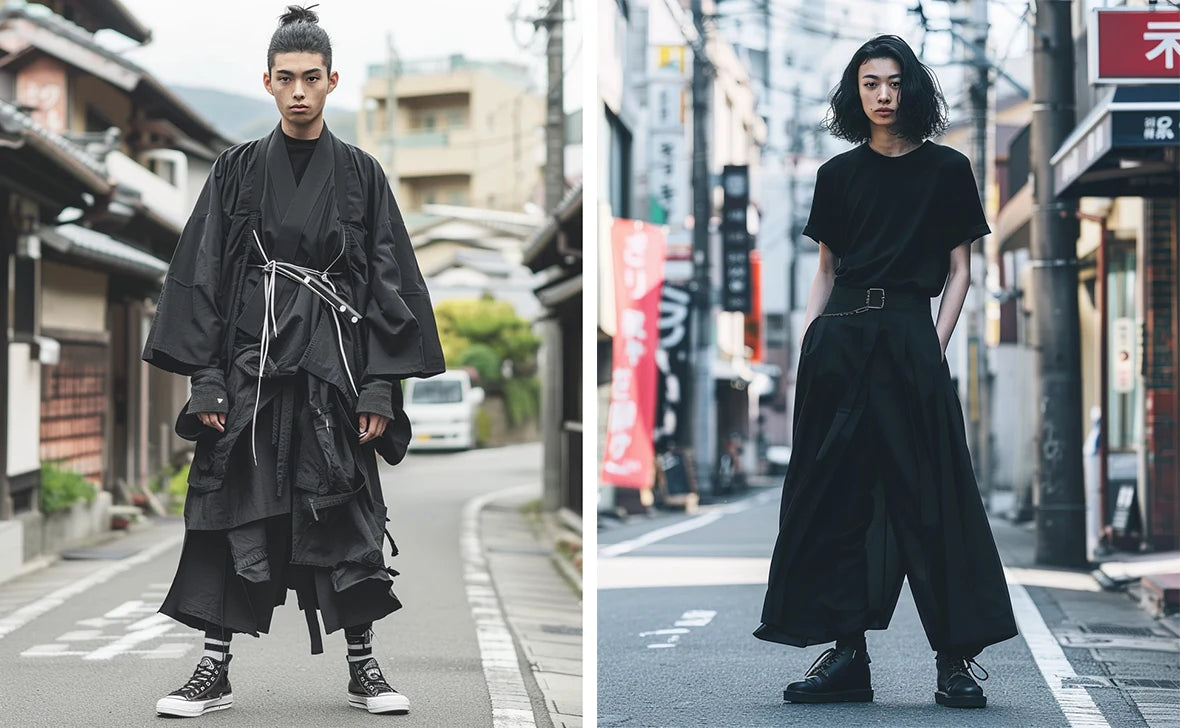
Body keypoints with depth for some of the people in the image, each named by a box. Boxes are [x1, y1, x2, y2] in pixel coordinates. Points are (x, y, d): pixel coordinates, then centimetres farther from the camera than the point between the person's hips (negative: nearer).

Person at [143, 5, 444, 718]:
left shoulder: (361, 174, 5)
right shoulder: (238, 170, 6)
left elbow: (390, 282, 3)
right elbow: (202, 275, 4)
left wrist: (382, 386, -4)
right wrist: (206, 378, -5)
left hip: (333, 365, 0)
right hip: (249, 363, 0)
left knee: (346, 515, 3)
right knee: (235, 515, 0)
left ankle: (364, 667, 14)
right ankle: (215, 671, 8)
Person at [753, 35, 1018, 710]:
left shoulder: (946, 169, 7)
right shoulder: (838, 174, 13)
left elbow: (960, 268, 7)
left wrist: (937, 344, -5)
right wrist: (808, 342, 4)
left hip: (909, 334, -3)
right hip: (840, 335, 3)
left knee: (928, 491, -7)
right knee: (833, 492, 0)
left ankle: (957, 656, -3)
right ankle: (848, 653, 3)